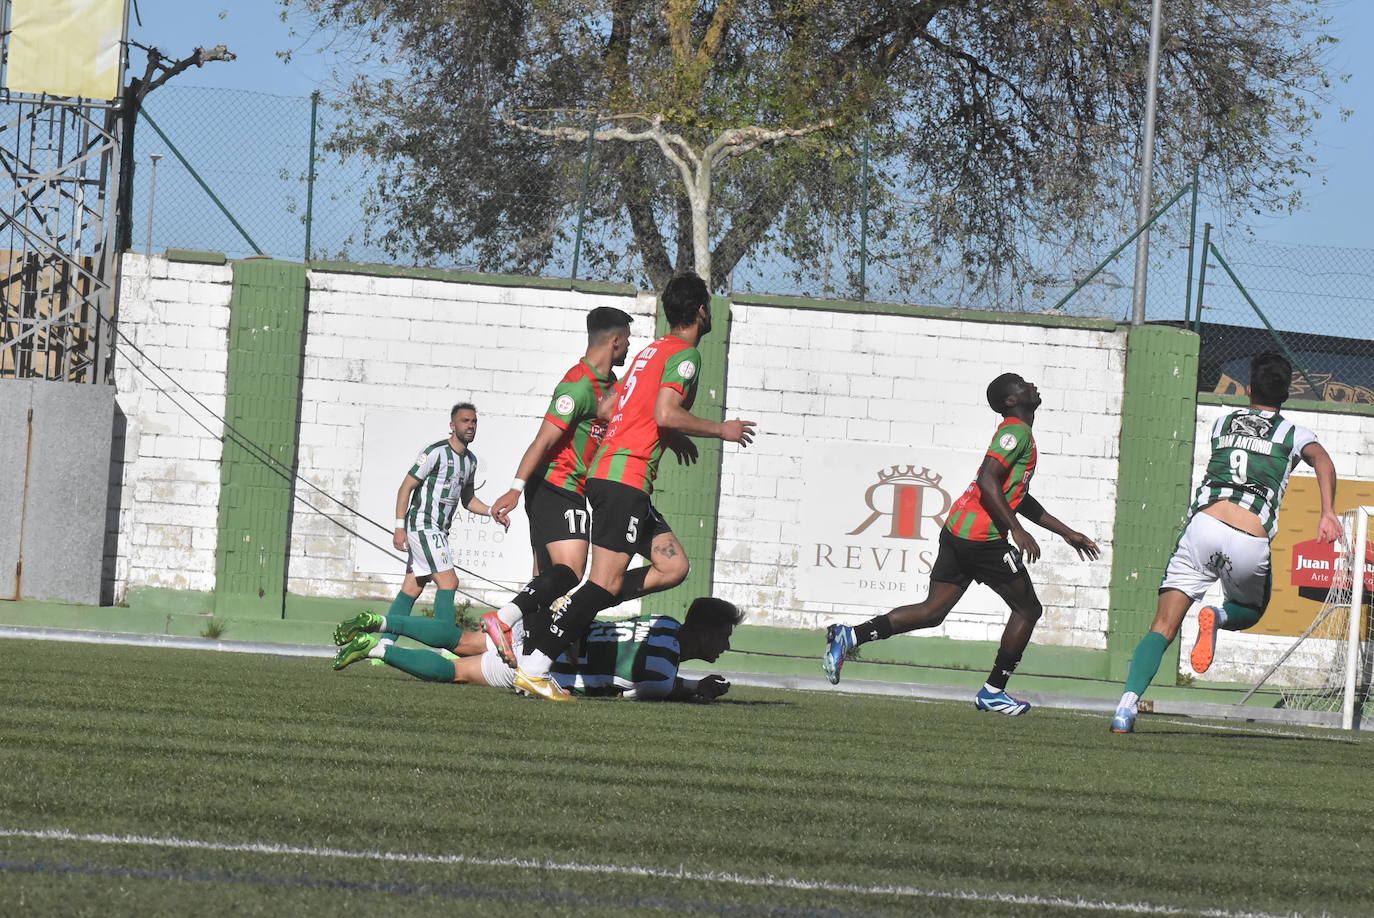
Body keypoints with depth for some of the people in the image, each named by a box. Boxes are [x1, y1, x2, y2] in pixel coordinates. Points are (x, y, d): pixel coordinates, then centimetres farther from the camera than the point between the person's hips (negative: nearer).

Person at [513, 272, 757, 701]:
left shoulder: (652, 351, 21)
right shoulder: (685, 354, -6)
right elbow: (665, 414, -19)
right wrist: (721, 430, -7)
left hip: (605, 470, 10)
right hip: (627, 476, -10)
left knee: (673, 566, 7)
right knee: (607, 583, -12)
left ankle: (564, 614, 0)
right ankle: (533, 665, -16)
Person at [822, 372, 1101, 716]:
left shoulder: (1016, 433, 24)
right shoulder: (1016, 431, -9)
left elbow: (1020, 499, 33)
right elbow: (988, 482, -21)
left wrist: (1066, 532, 35)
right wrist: (1017, 531, -23)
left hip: (957, 531, 9)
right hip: (983, 536, -9)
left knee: (933, 611, 7)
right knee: (1028, 609, 4)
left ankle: (850, 636, -3)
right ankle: (993, 692, 8)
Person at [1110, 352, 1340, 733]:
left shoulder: (1223, 423, 21)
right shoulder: (1293, 434, 14)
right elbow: (1322, 460, -7)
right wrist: (1328, 513, -17)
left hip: (1204, 525, 1)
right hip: (1251, 541, -1)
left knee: (1162, 629, 0)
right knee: (1249, 611, 29)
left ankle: (1127, 704, -22)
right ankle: (1218, 617, -7)